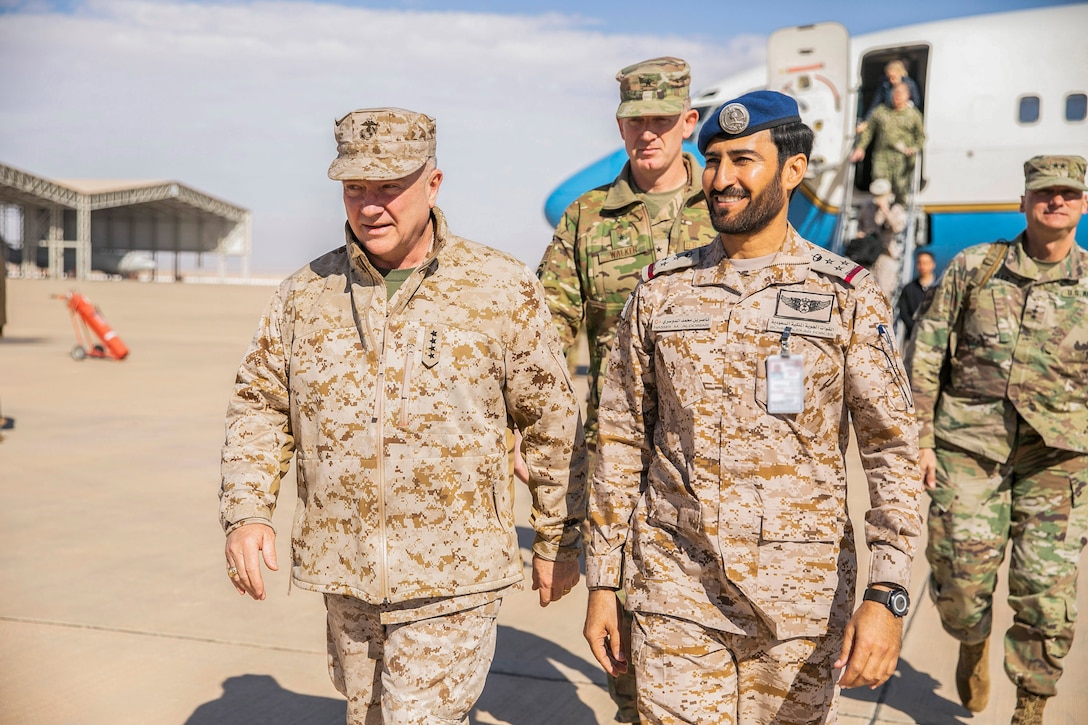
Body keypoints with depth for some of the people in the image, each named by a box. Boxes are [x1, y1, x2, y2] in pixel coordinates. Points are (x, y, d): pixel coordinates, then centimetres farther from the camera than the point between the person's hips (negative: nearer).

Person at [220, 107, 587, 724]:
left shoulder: (503, 291, -6)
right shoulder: (307, 293, 3)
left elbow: (553, 421, 0)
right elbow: (260, 404, 9)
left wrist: (559, 540, 4)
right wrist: (247, 512, -5)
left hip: (452, 579, -4)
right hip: (343, 575, 5)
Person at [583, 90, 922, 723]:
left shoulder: (848, 296, -3)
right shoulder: (660, 292, 3)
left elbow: (894, 448, -5)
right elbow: (622, 440, 6)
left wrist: (887, 596, -16)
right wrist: (603, 583, 4)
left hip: (798, 597, -1)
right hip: (675, 593, 1)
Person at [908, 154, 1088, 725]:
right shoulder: (974, 267, 3)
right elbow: (925, 354, 4)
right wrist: (919, 438, 0)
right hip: (969, 442, 0)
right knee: (961, 570, 0)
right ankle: (973, 644, 35)